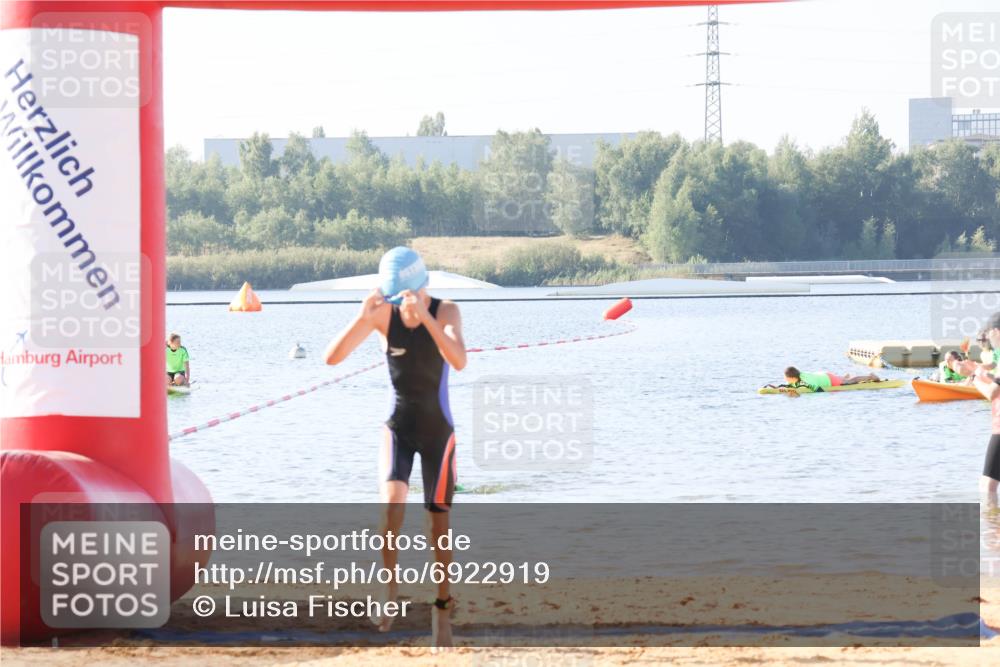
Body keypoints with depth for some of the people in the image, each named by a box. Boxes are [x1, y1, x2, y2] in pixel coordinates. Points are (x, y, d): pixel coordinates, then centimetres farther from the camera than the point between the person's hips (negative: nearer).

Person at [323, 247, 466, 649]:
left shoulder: (446, 311, -14)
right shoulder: (382, 314, -10)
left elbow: (459, 361, -33)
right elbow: (332, 357, -17)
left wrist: (425, 315, -42)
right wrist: (362, 318, -33)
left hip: (438, 431, 0)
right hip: (398, 428, 1)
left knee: (438, 523, 4)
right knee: (391, 503, -24)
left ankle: (442, 608, 18)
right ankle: (389, 586, -6)